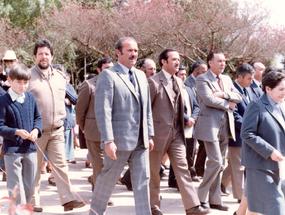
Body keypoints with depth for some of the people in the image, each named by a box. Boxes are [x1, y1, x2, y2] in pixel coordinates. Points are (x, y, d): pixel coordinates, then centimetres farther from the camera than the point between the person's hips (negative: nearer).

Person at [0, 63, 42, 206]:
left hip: (30, 148, 6)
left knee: (29, 185, 15)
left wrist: (36, 130, -6)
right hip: (12, 150, -5)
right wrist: (16, 132, -26)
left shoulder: (30, 98, 5)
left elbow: (37, 118, 14)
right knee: (16, 187, -1)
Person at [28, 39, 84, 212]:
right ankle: (33, 202, 13)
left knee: (60, 164, 1)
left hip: (56, 130, 4)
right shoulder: (29, 76, -8)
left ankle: (68, 199, 0)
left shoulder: (60, 76, 9)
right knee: (34, 167, 5)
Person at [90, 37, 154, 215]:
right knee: (108, 180, 8)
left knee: (142, 181, 5)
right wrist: (108, 140, -21)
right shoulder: (108, 75, -9)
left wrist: (150, 135, 12)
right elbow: (103, 110, -15)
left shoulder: (141, 75, 13)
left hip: (141, 141, 6)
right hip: (120, 140, -6)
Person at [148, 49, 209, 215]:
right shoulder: (154, 81, -12)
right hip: (159, 133, -6)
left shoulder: (179, 82, 11)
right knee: (154, 171, 7)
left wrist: (183, 122, 12)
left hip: (177, 133, 6)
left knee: (182, 168, 1)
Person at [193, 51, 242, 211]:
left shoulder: (227, 79, 17)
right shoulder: (202, 79, -5)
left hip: (226, 126, 7)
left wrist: (224, 94, -9)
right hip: (210, 125, -7)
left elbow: (238, 97, 8)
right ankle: (201, 196, 3)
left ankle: (214, 199, 15)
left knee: (219, 164, 9)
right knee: (216, 162, -12)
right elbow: (208, 99, -19)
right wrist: (227, 104, -9)